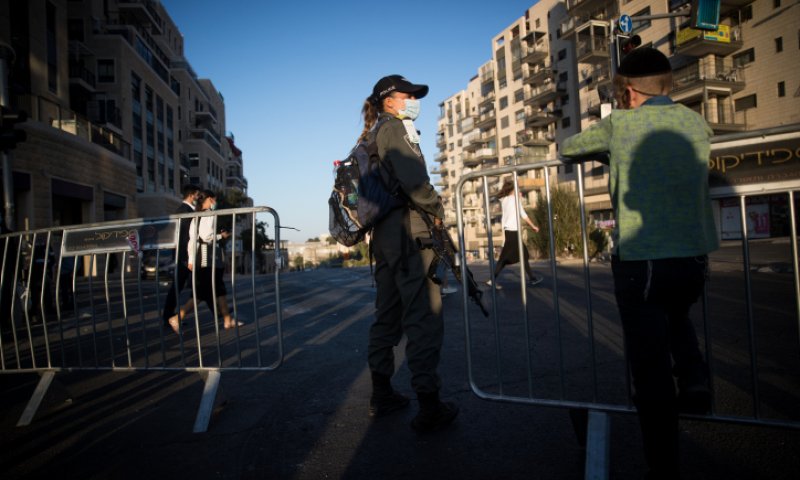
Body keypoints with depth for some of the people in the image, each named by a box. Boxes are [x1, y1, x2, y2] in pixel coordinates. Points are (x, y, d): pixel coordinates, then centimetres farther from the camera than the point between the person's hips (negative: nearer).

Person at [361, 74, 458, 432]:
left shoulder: (372, 135, 23)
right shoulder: (393, 127, -5)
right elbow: (412, 178, -19)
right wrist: (437, 209, -6)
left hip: (384, 234, 10)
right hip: (408, 228, -10)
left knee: (388, 314, 14)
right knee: (423, 315, -8)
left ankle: (381, 395, 23)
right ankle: (429, 407, -4)